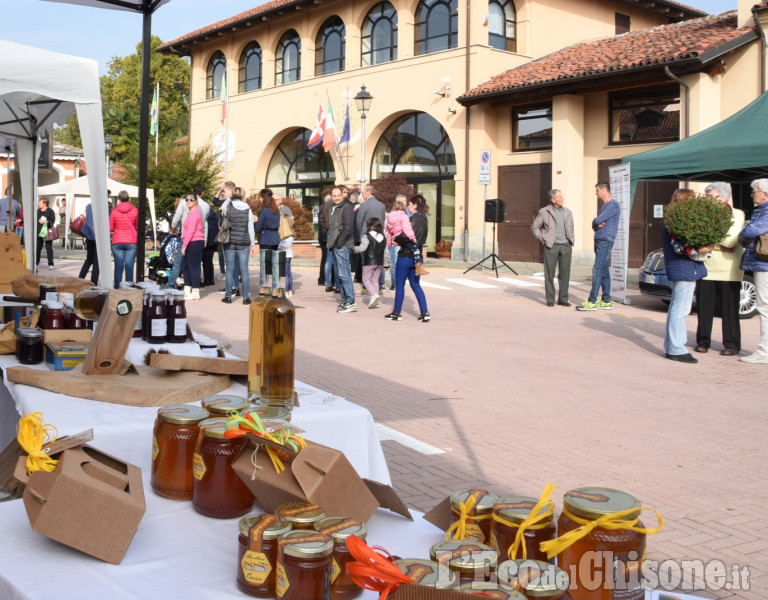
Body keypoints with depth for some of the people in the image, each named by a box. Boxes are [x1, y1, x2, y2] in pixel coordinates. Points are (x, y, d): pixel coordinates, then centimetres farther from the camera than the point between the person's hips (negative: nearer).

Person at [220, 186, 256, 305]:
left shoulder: (228, 206, -6)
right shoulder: (247, 209, -1)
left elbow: (222, 208, 19)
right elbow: (251, 228, 2)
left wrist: (228, 198, 24)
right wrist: (253, 244, 7)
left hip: (229, 241, -1)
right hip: (244, 243, 1)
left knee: (230, 269, 6)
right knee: (244, 269, 3)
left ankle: (228, 296, 9)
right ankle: (246, 297, 4)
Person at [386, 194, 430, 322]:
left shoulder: (415, 219, -16)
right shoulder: (424, 219, 12)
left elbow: (406, 235, -26)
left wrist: (396, 240, -6)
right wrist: (400, 240, 6)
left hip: (406, 255, -8)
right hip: (416, 256, 8)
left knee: (399, 284, 4)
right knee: (415, 285, 13)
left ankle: (396, 313, 11)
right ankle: (424, 313, 5)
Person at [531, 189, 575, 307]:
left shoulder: (567, 212, 12)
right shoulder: (544, 212, 0)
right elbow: (534, 227, 5)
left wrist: (571, 241, 12)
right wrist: (542, 240, -4)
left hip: (566, 246, 4)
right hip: (551, 246, -3)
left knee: (565, 273, 2)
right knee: (549, 273, -1)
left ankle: (563, 299, 10)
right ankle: (550, 299, 6)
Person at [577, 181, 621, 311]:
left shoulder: (613, 205, -10)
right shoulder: (604, 206, 20)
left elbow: (597, 220, -18)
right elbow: (595, 225, 16)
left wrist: (596, 222, 4)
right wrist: (597, 225, -5)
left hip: (606, 241, -10)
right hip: (599, 241, 10)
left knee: (597, 270, -13)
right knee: (604, 271, 9)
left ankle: (592, 302, -15)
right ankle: (606, 301, 12)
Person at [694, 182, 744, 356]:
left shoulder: (737, 214, 0)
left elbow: (730, 241, -12)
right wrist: (719, 245, -10)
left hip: (728, 271, -3)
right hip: (705, 268, 3)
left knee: (729, 309, 0)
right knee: (704, 308, 4)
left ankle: (731, 345, 7)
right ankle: (703, 341, 15)